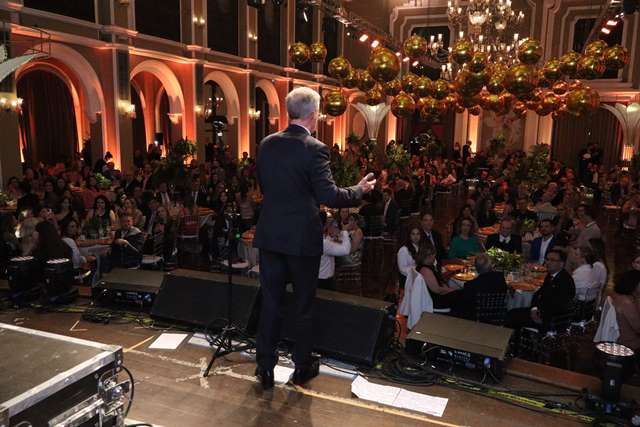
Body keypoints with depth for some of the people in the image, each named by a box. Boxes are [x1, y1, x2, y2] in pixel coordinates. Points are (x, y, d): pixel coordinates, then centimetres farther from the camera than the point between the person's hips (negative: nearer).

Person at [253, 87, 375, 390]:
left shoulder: (267, 144, 3)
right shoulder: (314, 149, -15)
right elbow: (329, 196, -19)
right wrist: (360, 190, -4)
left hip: (270, 235, 5)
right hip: (302, 238, -4)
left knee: (270, 302, 12)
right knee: (303, 304, 11)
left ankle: (265, 366, 20)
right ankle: (302, 367, 25)